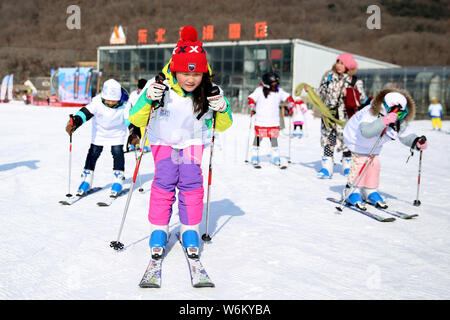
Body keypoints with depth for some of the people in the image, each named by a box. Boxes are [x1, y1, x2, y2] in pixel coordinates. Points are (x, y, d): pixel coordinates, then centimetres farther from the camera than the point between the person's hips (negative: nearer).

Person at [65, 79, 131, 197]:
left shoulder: (124, 105, -26)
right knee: (93, 152, 0)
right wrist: (74, 122, -41)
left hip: (117, 133, -1)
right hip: (99, 132, 1)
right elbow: (86, 112, -29)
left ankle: (118, 181, 1)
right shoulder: (97, 101, -27)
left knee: (117, 152, -12)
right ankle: (86, 180, 12)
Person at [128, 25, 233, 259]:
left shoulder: (210, 92, -19)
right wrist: (147, 99, -37)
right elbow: (136, 120, -18)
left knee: (191, 182, -9)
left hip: (193, 141, 1)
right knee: (164, 182, -11)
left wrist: (222, 109, -27)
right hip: (163, 141, -1)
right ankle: (158, 231, 4)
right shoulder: (159, 87, -24)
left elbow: (222, 126, -4)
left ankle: (190, 231, 7)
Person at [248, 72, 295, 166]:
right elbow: (251, 98, -4)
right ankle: (255, 156, 17)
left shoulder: (279, 91, 3)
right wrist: (252, 108, -16)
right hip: (260, 120, -2)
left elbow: (288, 97, 10)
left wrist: (290, 106, -2)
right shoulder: (260, 90, -6)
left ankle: (276, 157, 14)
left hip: (274, 121, 2)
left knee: (274, 138, 4)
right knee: (258, 137, 4)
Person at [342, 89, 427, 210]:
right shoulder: (370, 114, -44)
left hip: (374, 145, 7)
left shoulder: (401, 122, -21)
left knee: (375, 164, 3)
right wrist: (383, 122, -75)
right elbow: (366, 132, -61)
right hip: (357, 138, -7)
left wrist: (417, 142, -32)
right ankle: (352, 191, -7)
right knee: (360, 162, -18)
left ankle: (370, 192, 20)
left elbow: (406, 135, -10)